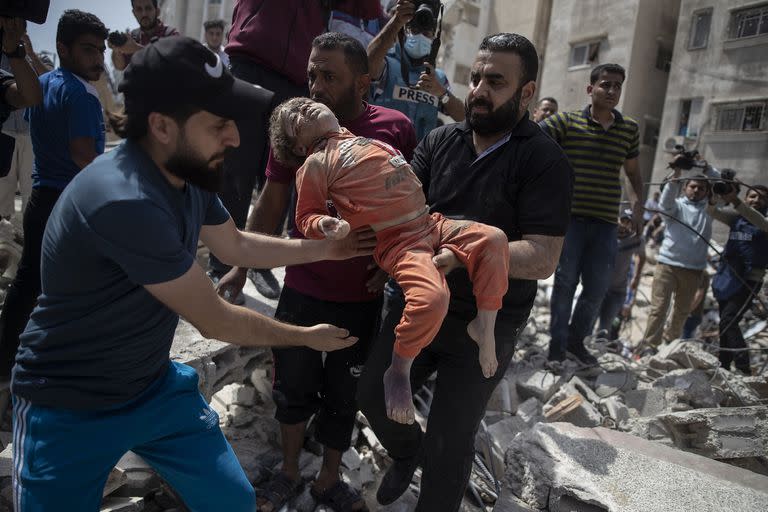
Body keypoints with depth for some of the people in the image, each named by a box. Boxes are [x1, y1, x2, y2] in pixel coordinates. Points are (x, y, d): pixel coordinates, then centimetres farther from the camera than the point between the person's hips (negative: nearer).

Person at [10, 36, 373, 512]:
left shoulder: (187, 174, -6)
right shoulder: (125, 202, -34)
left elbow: (238, 245, 12)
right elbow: (215, 320, -25)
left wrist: (326, 248, 9)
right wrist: (307, 336, -9)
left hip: (155, 386, 7)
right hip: (69, 408, -7)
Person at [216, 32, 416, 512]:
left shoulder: (396, 129, -10)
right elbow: (271, 201, 5)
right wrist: (241, 267, 6)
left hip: (362, 296, -1)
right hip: (300, 288, 2)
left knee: (343, 395, 15)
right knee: (293, 387, 18)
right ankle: (289, 472, 42)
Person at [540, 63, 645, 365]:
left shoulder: (629, 129, 12)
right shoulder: (567, 122, 0)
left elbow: (633, 172, 21)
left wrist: (638, 205, 9)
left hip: (606, 222, 4)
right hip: (571, 217, -3)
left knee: (598, 286, 7)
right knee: (566, 281, 1)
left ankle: (577, 339, 27)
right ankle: (557, 343, 16)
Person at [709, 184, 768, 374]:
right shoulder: (736, 216, 10)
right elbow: (713, 212, -4)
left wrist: (735, 201, -38)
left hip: (749, 280, -5)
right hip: (727, 277, 5)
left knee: (728, 321, -17)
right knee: (727, 323, 12)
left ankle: (743, 367, -11)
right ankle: (724, 366, 23)